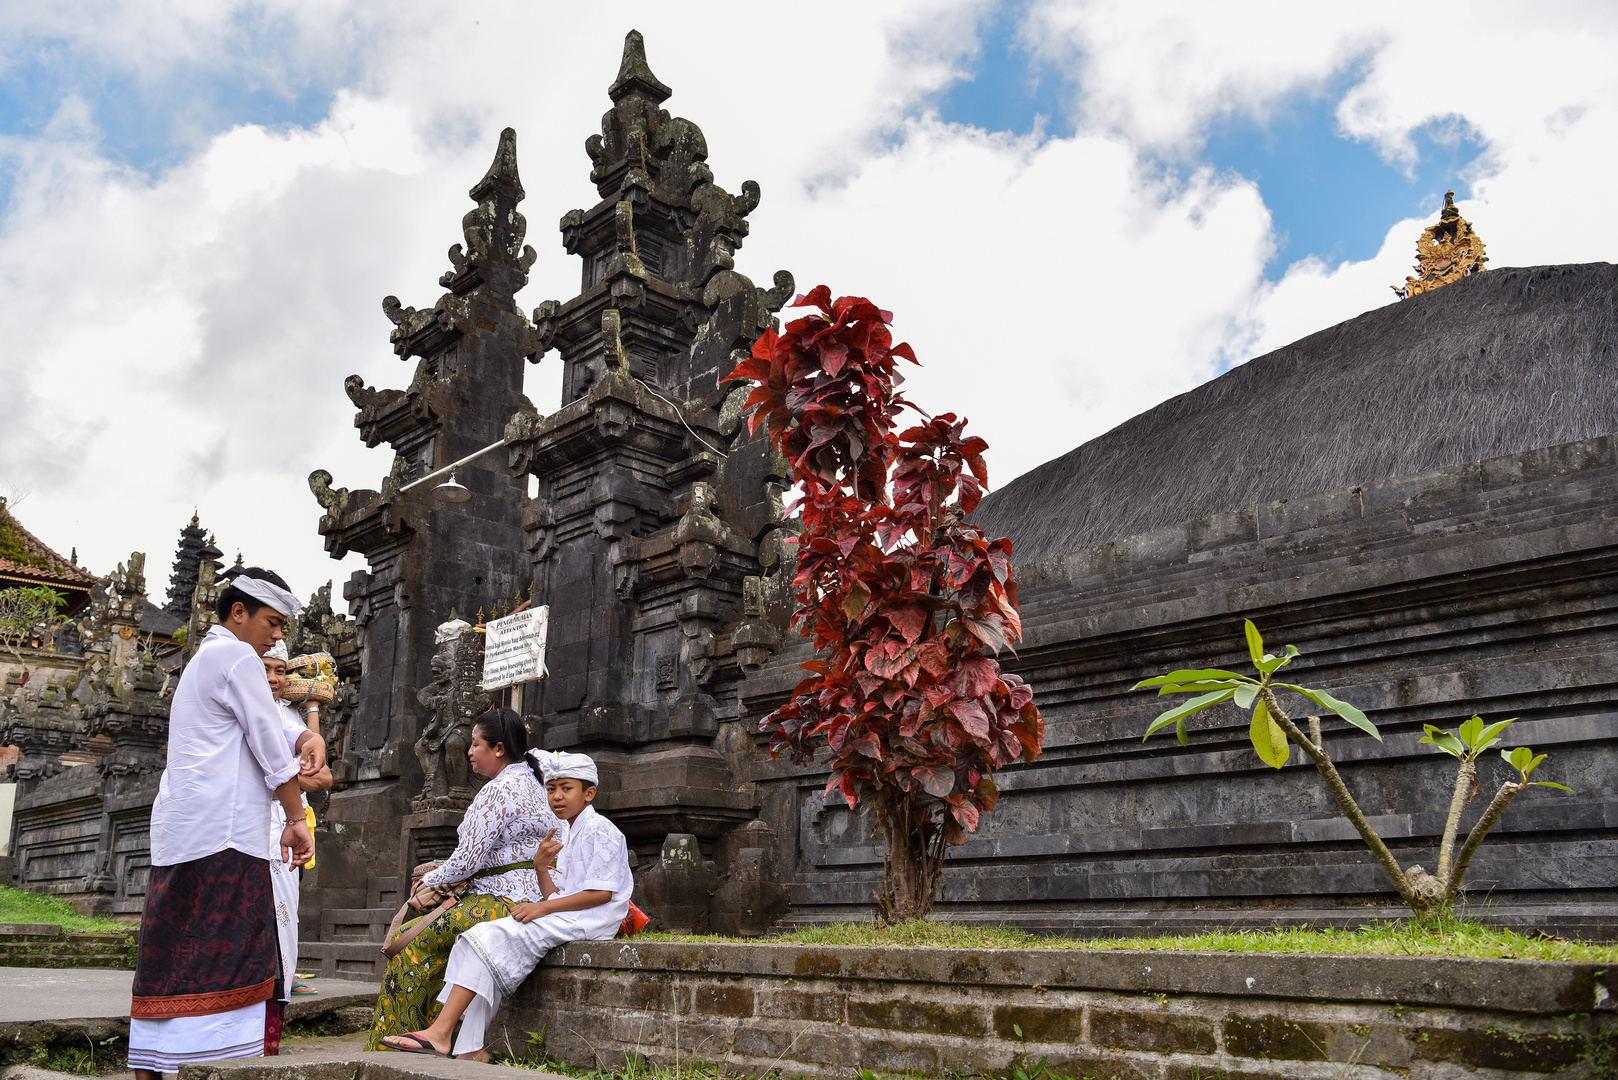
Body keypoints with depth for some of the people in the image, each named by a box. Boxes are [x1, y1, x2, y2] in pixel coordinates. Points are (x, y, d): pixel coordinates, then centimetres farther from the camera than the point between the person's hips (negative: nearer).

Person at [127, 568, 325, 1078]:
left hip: (180, 835, 10)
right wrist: (296, 818, -1)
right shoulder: (237, 657, -5)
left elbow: (259, 732, 24)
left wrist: (307, 739, 3)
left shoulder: (203, 660, 26)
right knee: (222, 960, -10)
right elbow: (271, 747, -7)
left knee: (172, 961, 7)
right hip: (222, 835, -10)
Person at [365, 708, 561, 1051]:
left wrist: (430, 880, 2)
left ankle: (391, 1043, 3)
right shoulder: (530, 782, 17)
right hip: (525, 898, 10)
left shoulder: (498, 790, -15)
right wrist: (446, 869, 16)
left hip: (506, 903, -10)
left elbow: (468, 859, -16)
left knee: (413, 941, -6)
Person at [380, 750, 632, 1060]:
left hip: (589, 919, -10)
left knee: (489, 938, -20)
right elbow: (557, 894, 15)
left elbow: (602, 892, -17)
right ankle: (471, 1049, -12)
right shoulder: (567, 835, 21)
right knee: (486, 939, -6)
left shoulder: (600, 830, -9)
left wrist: (542, 908, -17)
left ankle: (439, 1033, -19)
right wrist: (541, 866, -4)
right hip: (563, 916, 10)